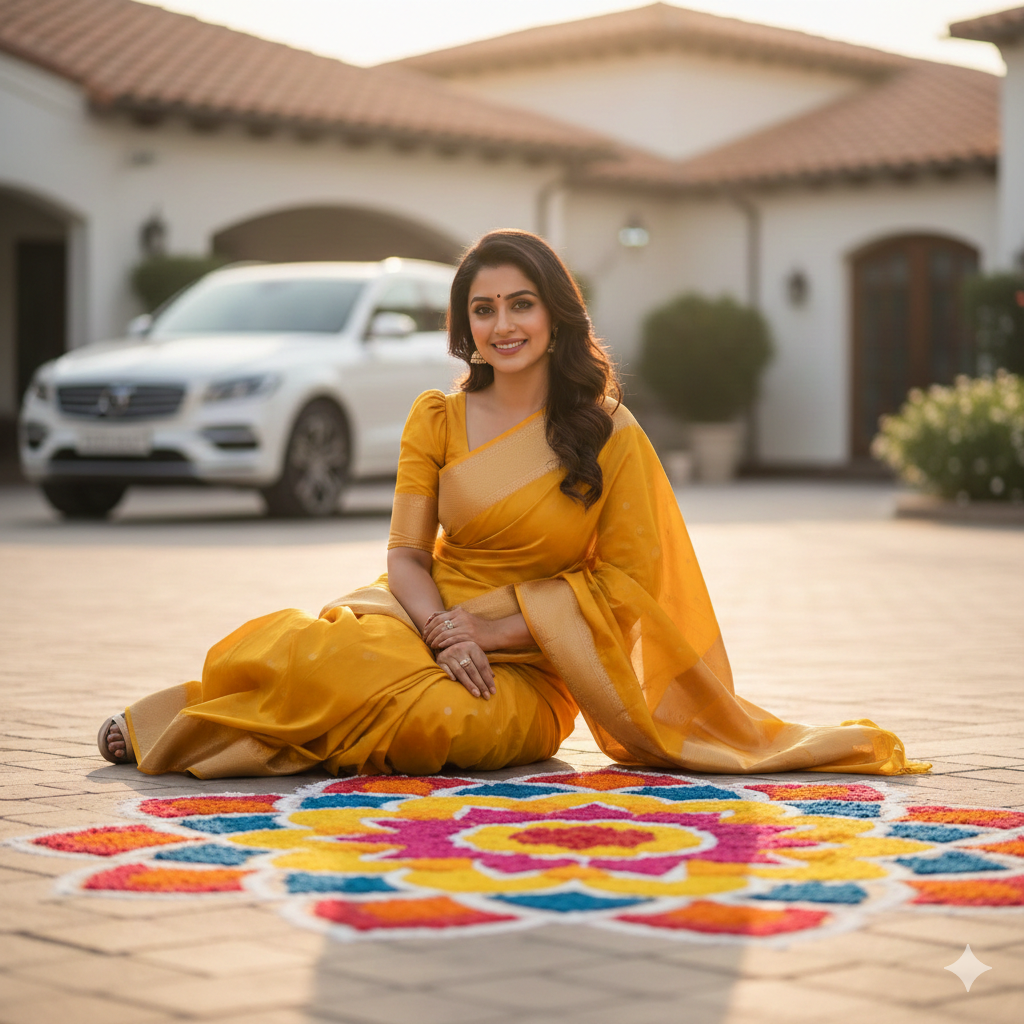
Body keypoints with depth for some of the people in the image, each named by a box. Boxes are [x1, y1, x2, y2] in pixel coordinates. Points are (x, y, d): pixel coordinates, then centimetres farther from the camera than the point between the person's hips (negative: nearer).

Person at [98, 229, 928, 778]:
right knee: (327, 654, -35)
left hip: (531, 670, -1)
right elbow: (406, 553, 3)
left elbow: (629, 583, -5)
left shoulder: (609, 435, -2)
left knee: (454, 723, -37)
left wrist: (498, 627, -13)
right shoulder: (438, 421, 6)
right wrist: (444, 628, -19)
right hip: (429, 618, 1)